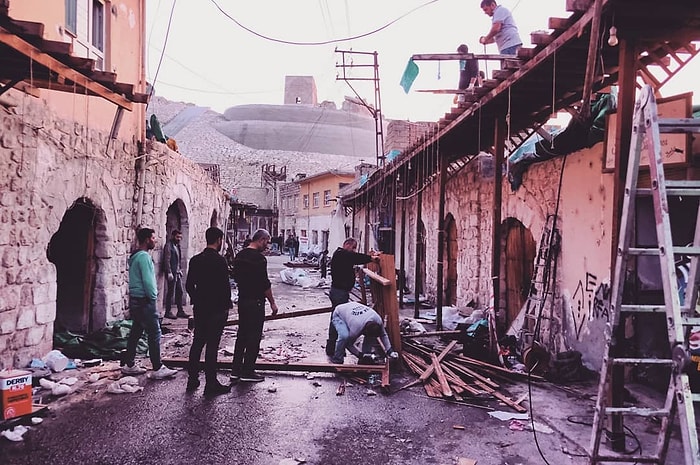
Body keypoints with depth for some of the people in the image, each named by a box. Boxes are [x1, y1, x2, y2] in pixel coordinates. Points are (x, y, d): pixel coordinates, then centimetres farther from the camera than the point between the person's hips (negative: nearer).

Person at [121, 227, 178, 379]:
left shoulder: (135, 256, 15)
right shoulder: (144, 256, -17)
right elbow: (147, 280, -22)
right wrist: (153, 296, -10)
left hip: (135, 300, 10)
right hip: (144, 301, -10)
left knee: (135, 332, 15)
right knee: (154, 334, -6)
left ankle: (129, 365, 22)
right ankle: (157, 369, -3)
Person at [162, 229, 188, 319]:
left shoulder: (177, 246, 16)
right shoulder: (169, 245, -10)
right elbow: (167, 260, -16)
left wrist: (180, 270, 15)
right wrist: (169, 272, -20)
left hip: (178, 272, 9)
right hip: (172, 272, -9)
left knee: (179, 292, 10)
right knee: (171, 292, -4)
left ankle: (180, 311, 15)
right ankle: (168, 312, 4)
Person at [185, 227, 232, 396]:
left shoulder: (195, 260, 4)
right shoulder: (220, 261, -16)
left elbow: (189, 285, 8)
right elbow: (225, 286, -17)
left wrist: (197, 301, 17)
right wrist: (227, 305, -3)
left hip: (200, 309, 7)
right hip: (217, 310, -6)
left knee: (197, 343, 15)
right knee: (212, 346, -2)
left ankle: (192, 379, 23)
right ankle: (211, 384, 5)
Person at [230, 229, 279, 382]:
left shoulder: (240, 255, 10)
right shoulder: (259, 258, -17)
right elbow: (265, 283, -18)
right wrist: (272, 302, -10)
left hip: (242, 299, 9)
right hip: (255, 302, -9)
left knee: (241, 335, 14)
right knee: (254, 336, 0)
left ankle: (236, 371, 17)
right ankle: (248, 372, 5)